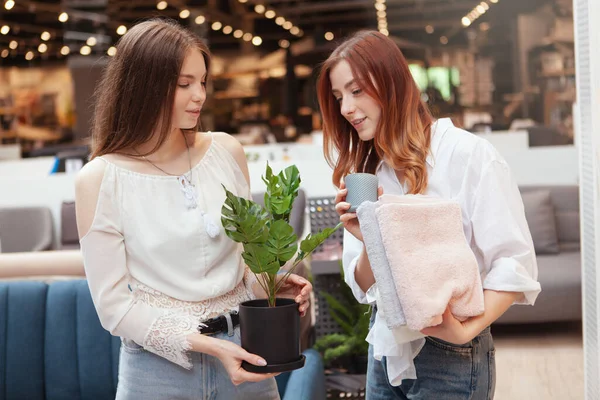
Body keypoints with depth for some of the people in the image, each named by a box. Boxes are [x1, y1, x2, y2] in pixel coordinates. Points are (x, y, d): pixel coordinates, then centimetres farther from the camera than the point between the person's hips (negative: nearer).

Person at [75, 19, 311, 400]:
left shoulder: (227, 152, -2)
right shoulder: (100, 179, -11)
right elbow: (113, 302, -10)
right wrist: (204, 345, -18)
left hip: (241, 351, 3)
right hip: (160, 363, -3)